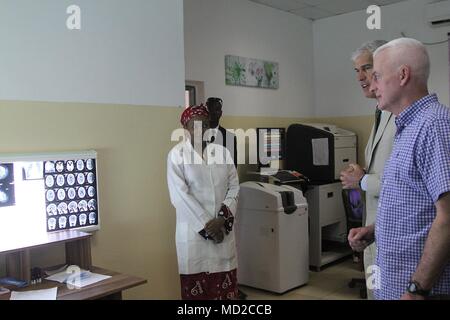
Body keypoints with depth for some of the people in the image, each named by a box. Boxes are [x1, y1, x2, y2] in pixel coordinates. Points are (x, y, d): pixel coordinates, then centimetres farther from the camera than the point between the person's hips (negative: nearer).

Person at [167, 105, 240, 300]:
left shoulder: (221, 151, 7)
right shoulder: (177, 154, -4)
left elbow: (233, 186, 4)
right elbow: (180, 195, -10)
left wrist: (222, 219, -10)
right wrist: (206, 225, -13)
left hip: (222, 229, 3)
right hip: (193, 230, -3)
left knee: (225, 283, 7)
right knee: (195, 286, 3)